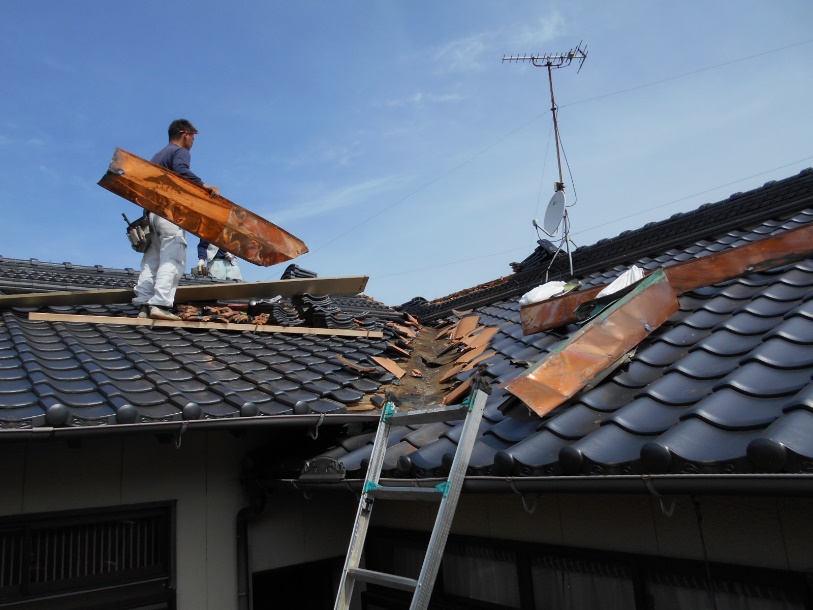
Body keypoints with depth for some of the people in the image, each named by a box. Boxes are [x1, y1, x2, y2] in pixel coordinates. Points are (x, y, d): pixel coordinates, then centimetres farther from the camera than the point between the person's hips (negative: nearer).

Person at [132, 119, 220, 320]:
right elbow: (181, 171, -21)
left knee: (151, 261, 5)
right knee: (172, 260, -13)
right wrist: (205, 186, -25)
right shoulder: (181, 152, 1)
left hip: (152, 211, 8)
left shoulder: (157, 156, 27)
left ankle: (143, 305, -1)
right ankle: (160, 304, -23)